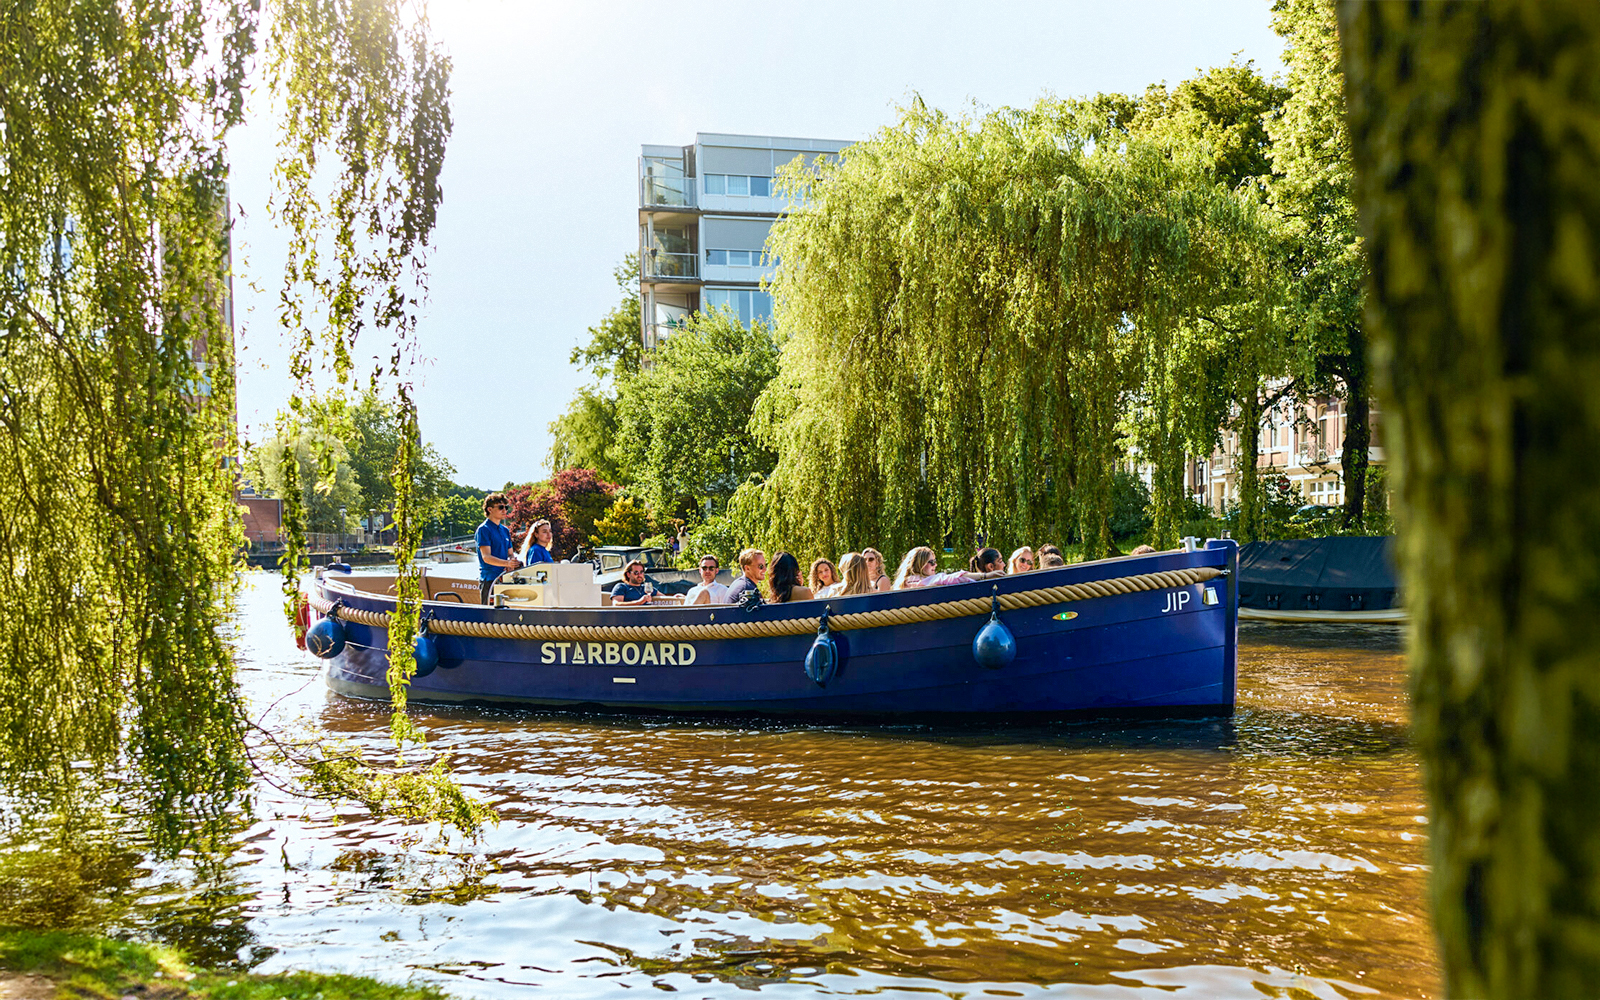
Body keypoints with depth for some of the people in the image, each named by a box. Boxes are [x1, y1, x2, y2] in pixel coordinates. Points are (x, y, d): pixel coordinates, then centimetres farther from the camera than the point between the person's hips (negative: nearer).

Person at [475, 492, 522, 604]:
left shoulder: (505, 530, 18)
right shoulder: (483, 529, -6)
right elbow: (486, 557, -15)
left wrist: (511, 562, -3)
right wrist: (506, 563, -30)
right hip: (489, 579, -7)